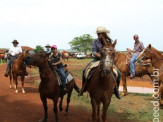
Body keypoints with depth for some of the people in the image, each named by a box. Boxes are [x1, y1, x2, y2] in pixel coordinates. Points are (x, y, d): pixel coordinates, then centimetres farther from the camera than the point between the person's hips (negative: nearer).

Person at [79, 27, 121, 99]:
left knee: (118, 73, -16)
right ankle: (83, 88, 0)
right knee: (85, 70, -19)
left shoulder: (109, 41, 0)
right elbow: (94, 52, -10)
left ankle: (115, 90, 6)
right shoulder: (96, 41, -1)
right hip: (97, 59, 0)